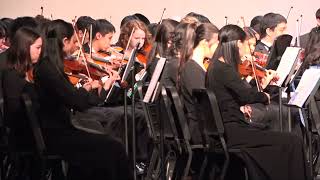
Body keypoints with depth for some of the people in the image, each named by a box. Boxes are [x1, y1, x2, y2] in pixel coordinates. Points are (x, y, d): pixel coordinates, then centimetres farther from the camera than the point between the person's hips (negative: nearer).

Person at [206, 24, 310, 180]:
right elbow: (246, 95, -24)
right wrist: (264, 96, -6)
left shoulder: (215, 67, 11)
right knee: (292, 142, -12)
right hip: (230, 132, -10)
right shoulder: (224, 69, -17)